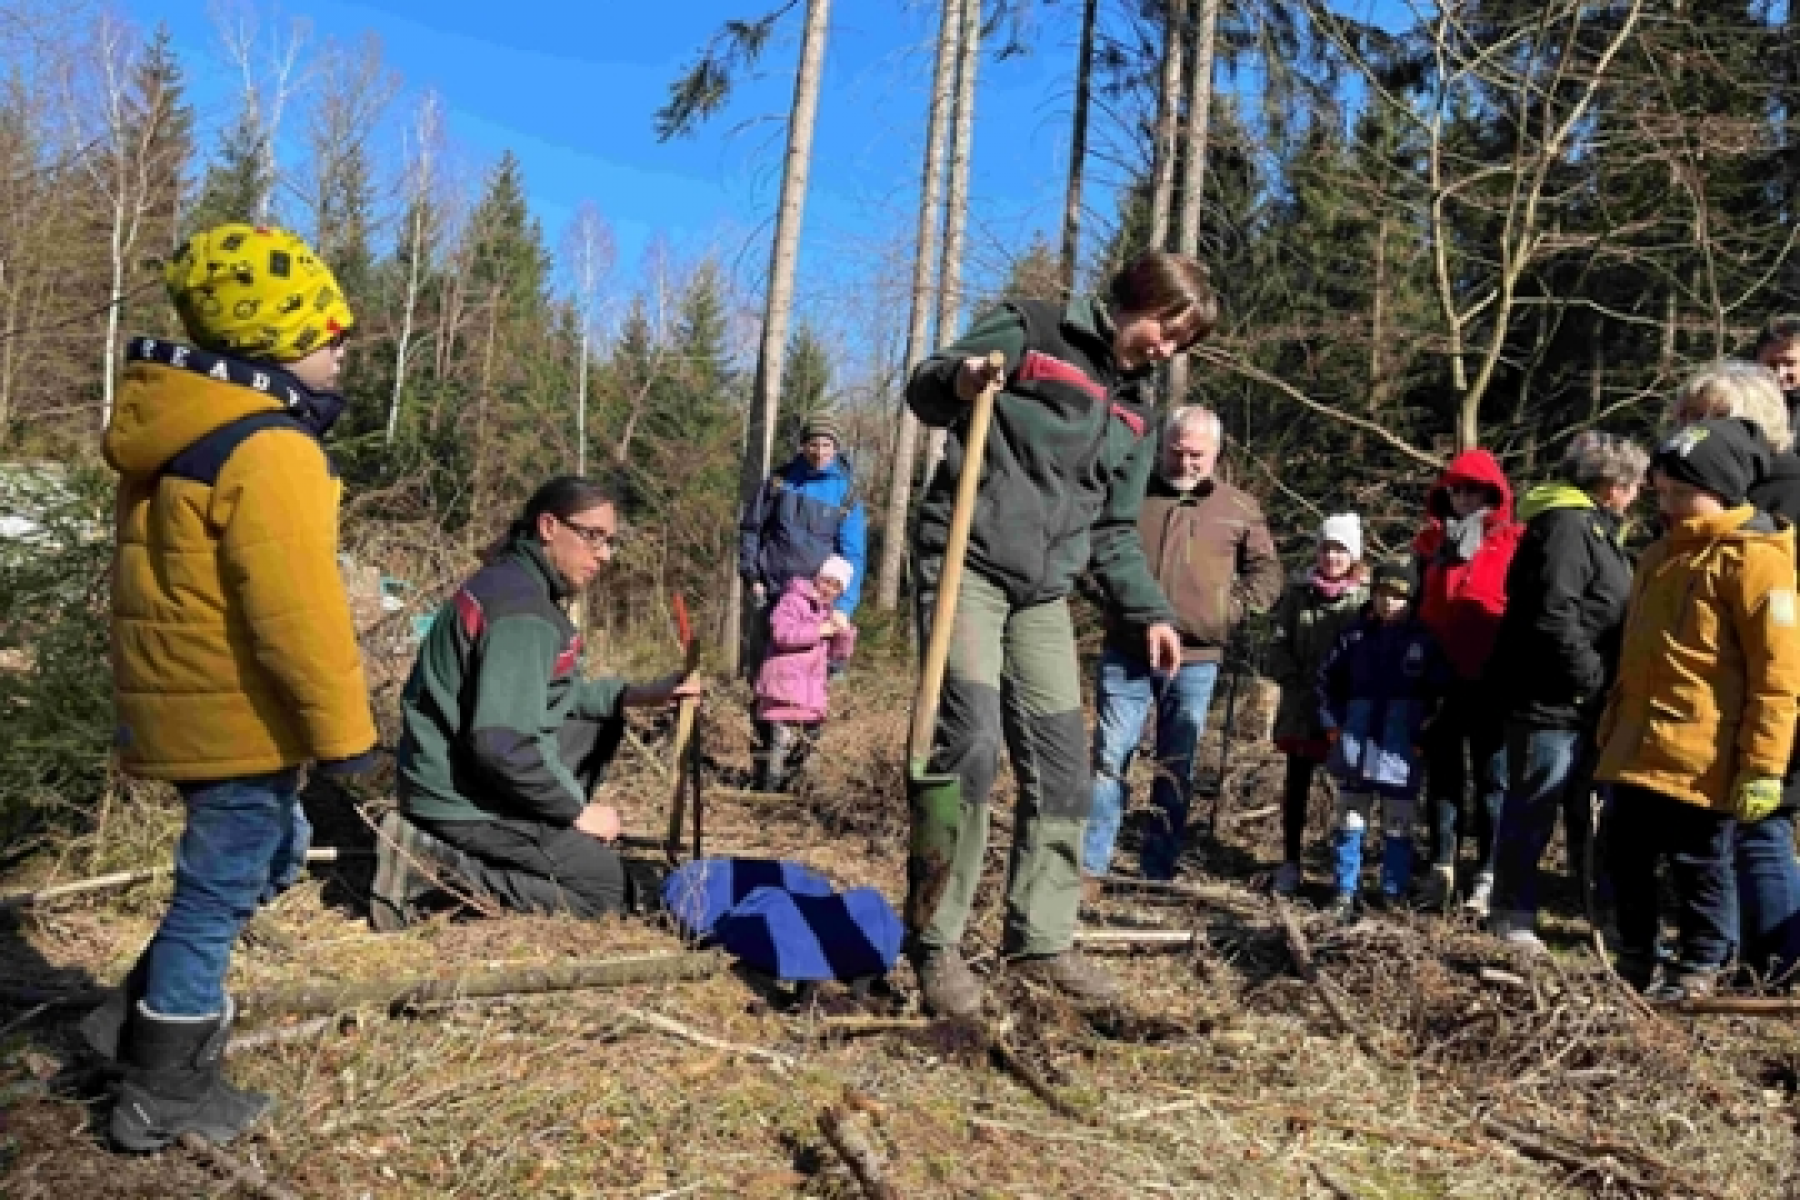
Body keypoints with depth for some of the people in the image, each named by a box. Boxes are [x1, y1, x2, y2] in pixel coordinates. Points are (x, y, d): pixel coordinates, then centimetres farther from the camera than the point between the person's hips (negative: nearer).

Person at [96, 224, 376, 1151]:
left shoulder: (180, 427, 10)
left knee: (272, 850, 25)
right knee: (221, 888, 4)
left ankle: (145, 1015, 34)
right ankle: (164, 1093, 19)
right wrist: (343, 729, -17)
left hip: (183, 697, 10)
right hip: (239, 713, -10)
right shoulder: (269, 449, -23)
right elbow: (297, 611, -25)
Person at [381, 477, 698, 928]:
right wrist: (576, 810, -17)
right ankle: (431, 858, -7)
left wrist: (631, 694, 3)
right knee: (606, 886, -3)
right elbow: (501, 745, -31)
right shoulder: (524, 614, -24)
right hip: (461, 795, -10)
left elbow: (549, 691, 16)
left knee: (602, 720, 18)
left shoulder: (516, 582, 8)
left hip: (456, 770, 10)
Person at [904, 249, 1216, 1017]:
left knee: (1063, 770, 5)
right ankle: (934, 942, -7)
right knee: (971, 742, -19)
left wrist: (1149, 611, 9)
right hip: (966, 567, -7)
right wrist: (957, 384, -24)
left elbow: (1113, 532, 19)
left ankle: (1041, 939, 19)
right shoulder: (1029, 331, 0)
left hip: (1044, 596, 7)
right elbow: (922, 388, -1)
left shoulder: (1133, 418, 18)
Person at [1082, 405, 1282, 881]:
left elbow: (1267, 574, 10)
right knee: (1109, 757, 1)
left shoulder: (1240, 509, 4)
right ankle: (1090, 862, 6)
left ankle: (1158, 871, 15)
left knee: (1177, 770, 6)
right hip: (1125, 655, 0)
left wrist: (1227, 610, -3)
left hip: (1195, 662, 1)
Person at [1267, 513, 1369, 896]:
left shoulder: (1366, 596, -5)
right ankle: (1290, 861, 20)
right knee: (1297, 782, 10)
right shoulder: (1299, 592, 2)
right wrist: (1294, 679, -5)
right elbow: (1279, 640, 5)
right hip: (1301, 707, 2)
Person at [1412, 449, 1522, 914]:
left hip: (1491, 679, -4)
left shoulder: (1514, 543, -2)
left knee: (1492, 779, 6)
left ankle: (1487, 874, 11)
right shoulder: (1431, 542, 10)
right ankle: (1441, 867, 16)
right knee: (1442, 775, 9)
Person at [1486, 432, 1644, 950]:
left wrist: (1602, 681, 14)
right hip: (1552, 700, -10)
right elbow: (1553, 616, -25)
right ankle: (1512, 917, 8)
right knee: (1533, 809, -1)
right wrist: (1594, 678, -18)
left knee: (1588, 807, 18)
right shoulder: (1566, 524, -16)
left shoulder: (1594, 525, 18)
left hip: (1582, 702, 10)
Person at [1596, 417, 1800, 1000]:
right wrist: (1612, 727, 21)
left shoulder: (1753, 558, -11)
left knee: (1698, 867, 5)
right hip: (1639, 749, 8)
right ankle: (1635, 965, 30)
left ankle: (1694, 974, 22)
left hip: (1699, 758, -8)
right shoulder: (1663, 553, 17)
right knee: (1625, 856, 14)